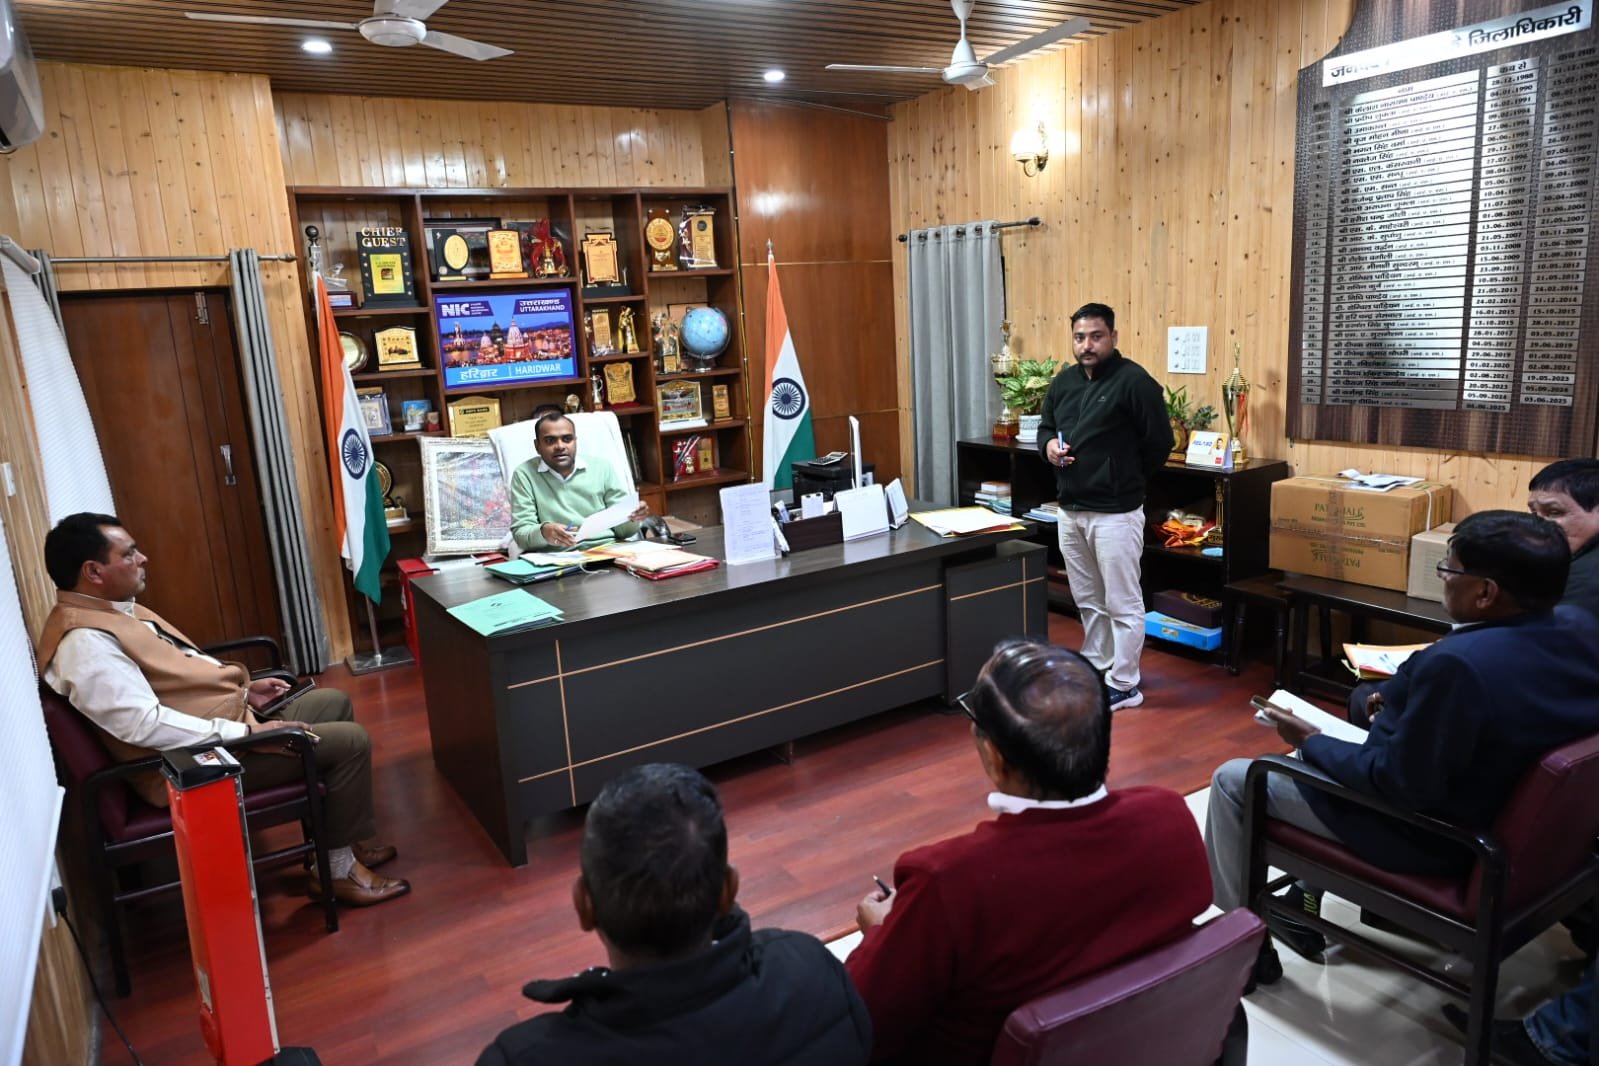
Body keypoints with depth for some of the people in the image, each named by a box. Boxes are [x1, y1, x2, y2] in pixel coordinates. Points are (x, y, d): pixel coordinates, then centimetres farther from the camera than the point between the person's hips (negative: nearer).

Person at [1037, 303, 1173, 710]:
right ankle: (1095, 669, 33)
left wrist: (1124, 479, -1)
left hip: (1115, 513, -7)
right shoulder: (1063, 382, 10)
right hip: (1070, 511, 8)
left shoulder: (1134, 381, -12)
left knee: (1122, 603, 2)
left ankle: (1123, 685, 12)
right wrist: (1048, 445, -2)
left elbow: (1160, 443, -11)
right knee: (1087, 600, 19)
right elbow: (1045, 427, 22)